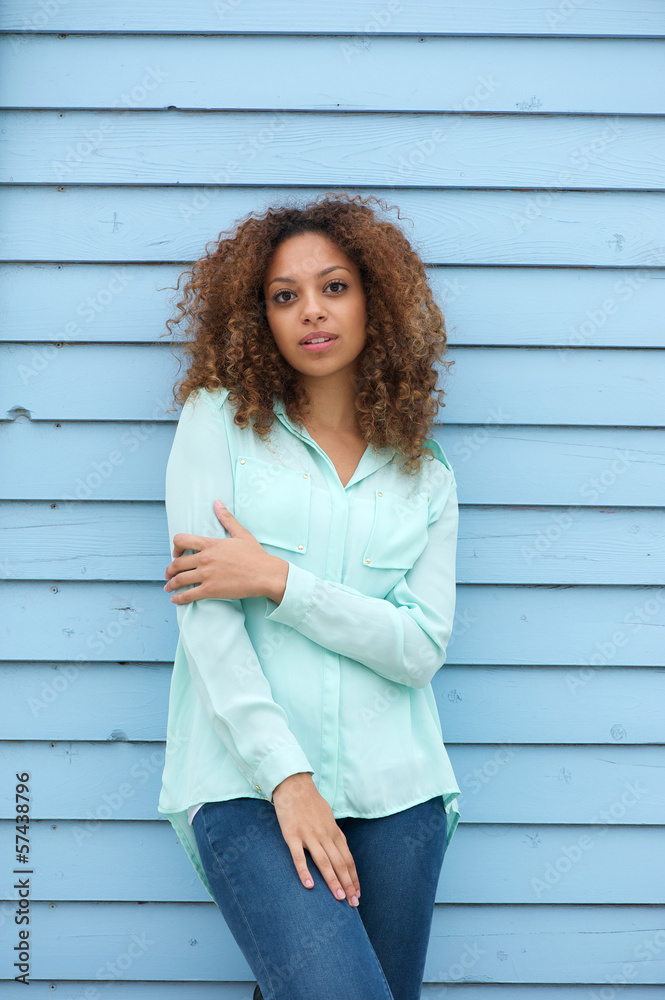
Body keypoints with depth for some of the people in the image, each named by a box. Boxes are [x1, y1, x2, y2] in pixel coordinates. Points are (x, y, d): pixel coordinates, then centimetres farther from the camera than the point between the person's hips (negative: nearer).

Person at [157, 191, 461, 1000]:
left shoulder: (425, 475, 12)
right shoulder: (220, 420, 5)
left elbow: (421, 647, 1)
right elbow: (205, 615, -4)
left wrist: (277, 580, -11)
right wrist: (286, 776, -12)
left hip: (394, 786, 3)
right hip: (247, 781, -3)